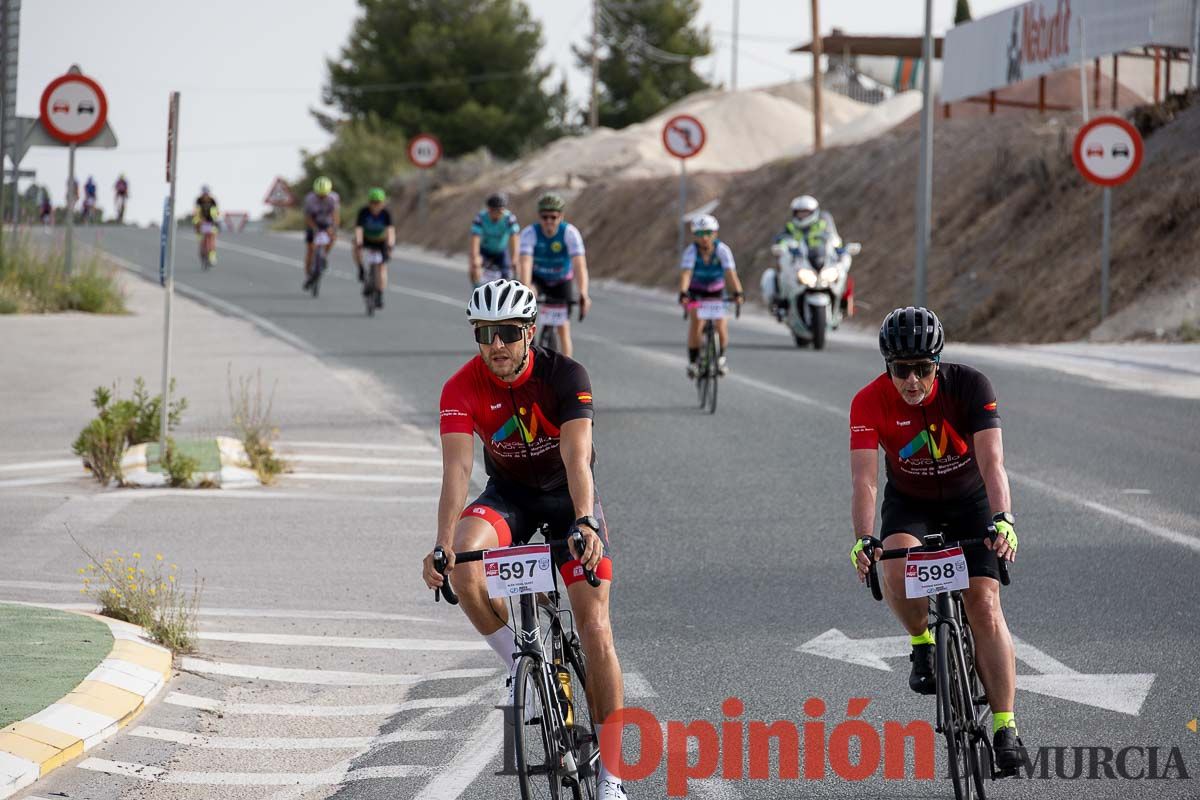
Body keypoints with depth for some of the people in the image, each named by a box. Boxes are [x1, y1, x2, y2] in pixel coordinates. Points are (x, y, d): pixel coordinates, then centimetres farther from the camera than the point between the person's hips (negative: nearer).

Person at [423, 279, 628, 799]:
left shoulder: (565, 376, -25)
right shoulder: (462, 389, -20)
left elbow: (576, 457, -36)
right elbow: (457, 468, -30)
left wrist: (585, 522, -54)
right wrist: (443, 544, -45)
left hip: (567, 494, -1)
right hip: (508, 494, 2)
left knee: (595, 628, -12)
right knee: (463, 565, -33)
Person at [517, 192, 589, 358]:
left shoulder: (570, 232, -28)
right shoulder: (530, 233, -27)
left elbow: (580, 264, -38)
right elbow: (526, 263, -39)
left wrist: (583, 294, -52)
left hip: (562, 281, 0)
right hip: (537, 278, 0)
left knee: (563, 328, -5)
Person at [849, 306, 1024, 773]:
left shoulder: (969, 386, -26)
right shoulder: (870, 402, -25)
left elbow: (991, 460, -35)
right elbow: (864, 477, -31)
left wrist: (1003, 519, -51)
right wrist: (863, 539, -46)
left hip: (969, 498, -1)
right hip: (909, 501, 1)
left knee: (984, 604, -14)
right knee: (896, 568, -31)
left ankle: (1005, 726, -9)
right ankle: (923, 643, -2)